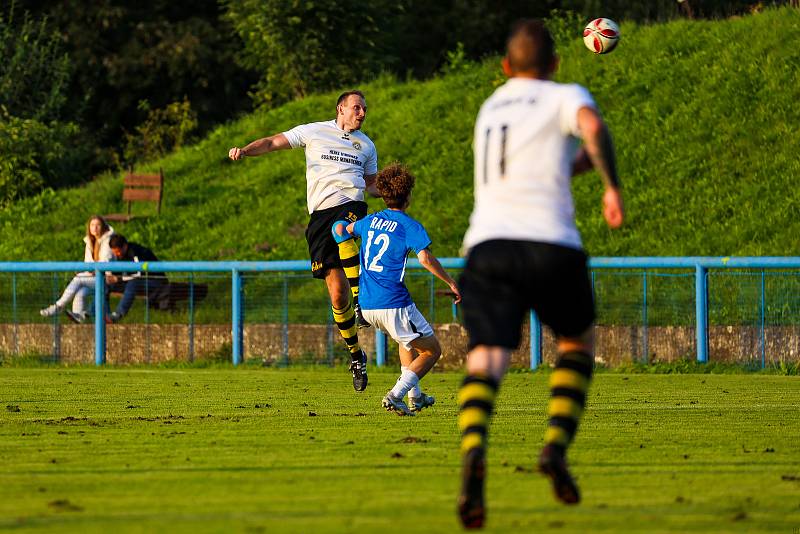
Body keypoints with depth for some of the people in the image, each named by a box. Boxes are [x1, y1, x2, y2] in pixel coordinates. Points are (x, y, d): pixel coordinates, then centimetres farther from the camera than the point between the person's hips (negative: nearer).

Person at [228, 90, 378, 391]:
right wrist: (244, 151, -5)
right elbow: (273, 143, 12)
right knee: (337, 291, -8)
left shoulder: (366, 145, 22)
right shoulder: (314, 132, 13)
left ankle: (361, 302, -40)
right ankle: (356, 356, 6)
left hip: (352, 204, 1)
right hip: (321, 211, -1)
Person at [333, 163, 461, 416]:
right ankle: (395, 396, -12)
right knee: (432, 350, 5)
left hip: (367, 306, 7)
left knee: (407, 338, 34)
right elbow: (425, 258, -21)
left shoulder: (370, 221, 12)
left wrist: (341, 228, 54)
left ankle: (415, 396, 30)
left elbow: (344, 229, 31)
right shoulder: (410, 226, -8)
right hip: (394, 304, -7)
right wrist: (451, 283, -12)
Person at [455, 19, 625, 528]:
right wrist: (614, 186, -11)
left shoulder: (490, 109, 28)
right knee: (578, 342, 22)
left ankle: (474, 452, -43)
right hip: (551, 246, -3)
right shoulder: (565, 98, 10)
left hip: (488, 242, 3)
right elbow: (594, 127, -15)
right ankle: (557, 447, 2)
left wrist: (588, 160, 51)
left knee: (486, 360, -12)